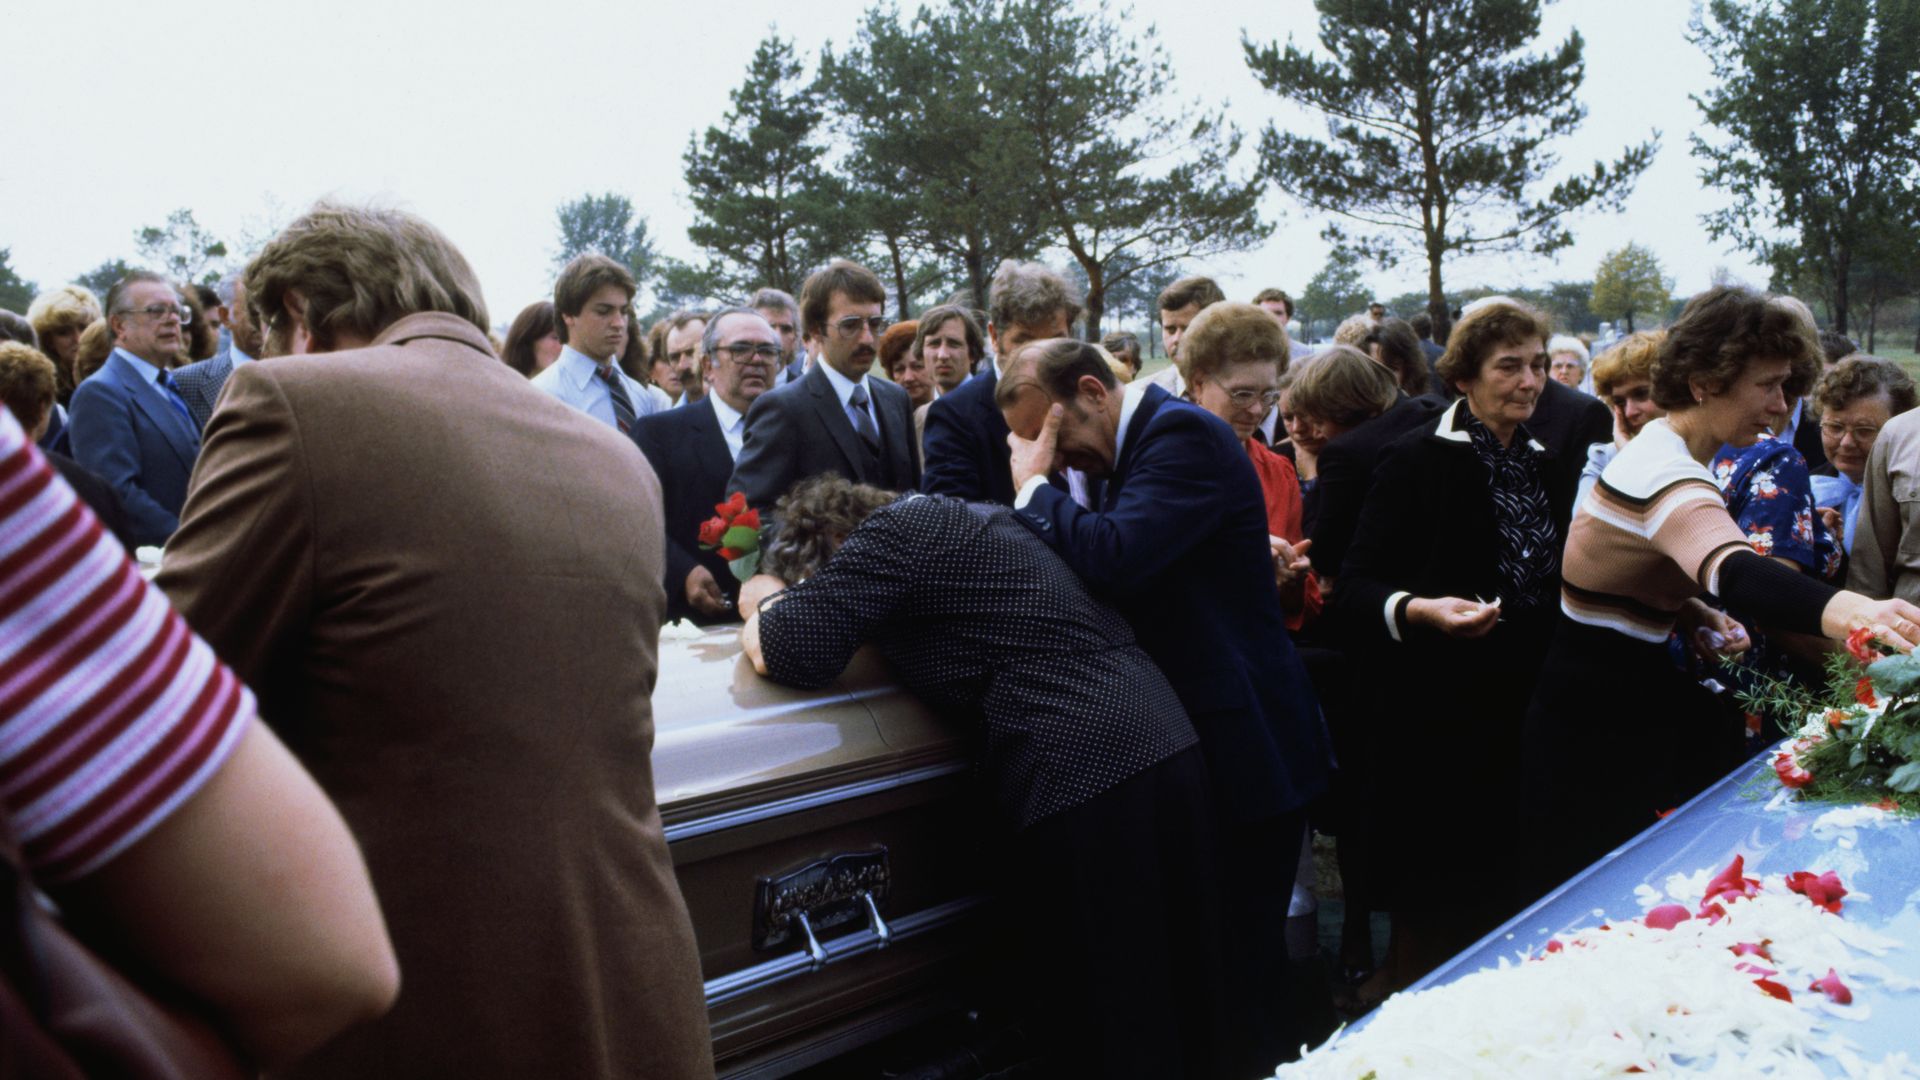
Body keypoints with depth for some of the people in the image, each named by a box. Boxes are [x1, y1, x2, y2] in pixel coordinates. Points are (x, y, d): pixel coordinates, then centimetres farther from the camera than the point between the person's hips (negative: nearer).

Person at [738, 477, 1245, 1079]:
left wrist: (772, 603, 11)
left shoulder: (896, 529, -6)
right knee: (1183, 1003, 20)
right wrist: (776, 620, 19)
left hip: (1088, 778, -10)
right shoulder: (964, 517, 21)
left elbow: (797, 653, -10)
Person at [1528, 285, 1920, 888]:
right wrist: (1847, 611, -67)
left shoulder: (1660, 443, 6)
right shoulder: (1669, 477, -27)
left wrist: (1690, 613, -1)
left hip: (1626, 692, 10)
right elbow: (1733, 570, -49)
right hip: (1592, 724, -10)